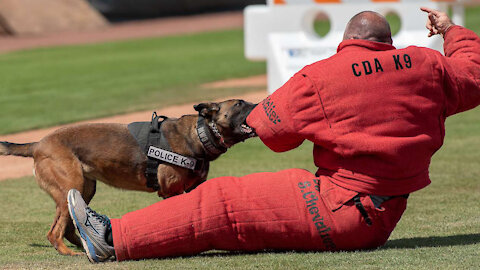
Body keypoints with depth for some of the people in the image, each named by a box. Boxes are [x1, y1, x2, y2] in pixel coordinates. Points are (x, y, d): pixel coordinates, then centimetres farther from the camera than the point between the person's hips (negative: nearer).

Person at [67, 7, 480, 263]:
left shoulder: (320, 79, -9)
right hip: (383, 221, 7)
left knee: (222, 203, -5)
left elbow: (272, 129, -1)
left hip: (341, 213, -7)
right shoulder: (426, 66, 4)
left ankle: (116, 240, -8)